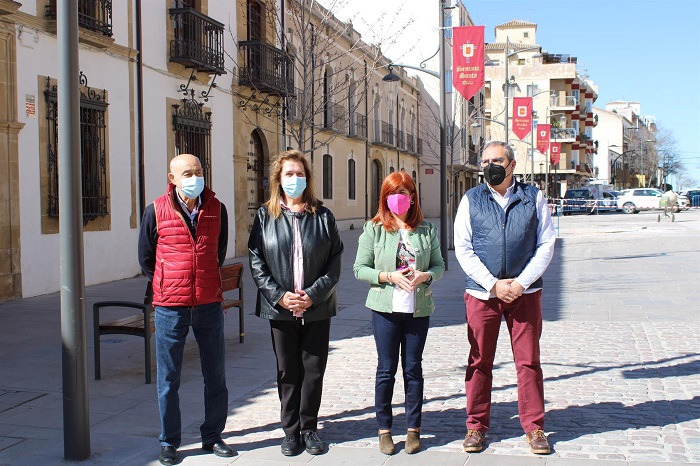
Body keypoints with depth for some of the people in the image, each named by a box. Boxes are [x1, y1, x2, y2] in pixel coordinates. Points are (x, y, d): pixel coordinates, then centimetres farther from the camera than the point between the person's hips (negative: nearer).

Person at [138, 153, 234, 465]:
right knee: (168, 378, 6)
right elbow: (145, 257, 8)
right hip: (170, 307, -2)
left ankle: (212, 436, 24)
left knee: (215, 375, 9)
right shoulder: (156, 211, -5)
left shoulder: (216, 209, 1)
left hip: (209, 304, 2)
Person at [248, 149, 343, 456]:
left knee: (314, 371, 6)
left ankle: (309, 428, 21)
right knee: (288, 372, 8)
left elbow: (335, 261, 0)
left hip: (317, 309, 0)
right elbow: (256, 262, -1)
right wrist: (279, 295, -11)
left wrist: (313, 295, -11)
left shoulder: (322, 216, 2)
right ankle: (291, 430, 20)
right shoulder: (265, 216, 2)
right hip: (280, 309, 0)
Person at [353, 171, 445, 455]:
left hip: (418, 308, 2)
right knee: (386, 369, 5)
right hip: (386, 307, -1)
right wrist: (389, 276, -16)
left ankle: (413, 429, 18)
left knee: (413, 368, 8)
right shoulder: (374, 229, -1)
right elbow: (360, 269, -2)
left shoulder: (427, 230, 5)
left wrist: (425, 276, -13)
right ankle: (384, 430, 16)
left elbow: (439, 265, 9)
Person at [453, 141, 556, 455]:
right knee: (479, 362, 6)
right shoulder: (471, 200, 5)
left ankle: (534, 427, 16)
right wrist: (493, 285, -9)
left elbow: (546, 244, 2)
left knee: (528, 361, 4)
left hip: (525, 291, 0)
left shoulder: (532, 197, 5)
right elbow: (463, 248, 0)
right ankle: (476, 426, 17)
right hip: (482, 292, 0)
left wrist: (521, 283, -9)